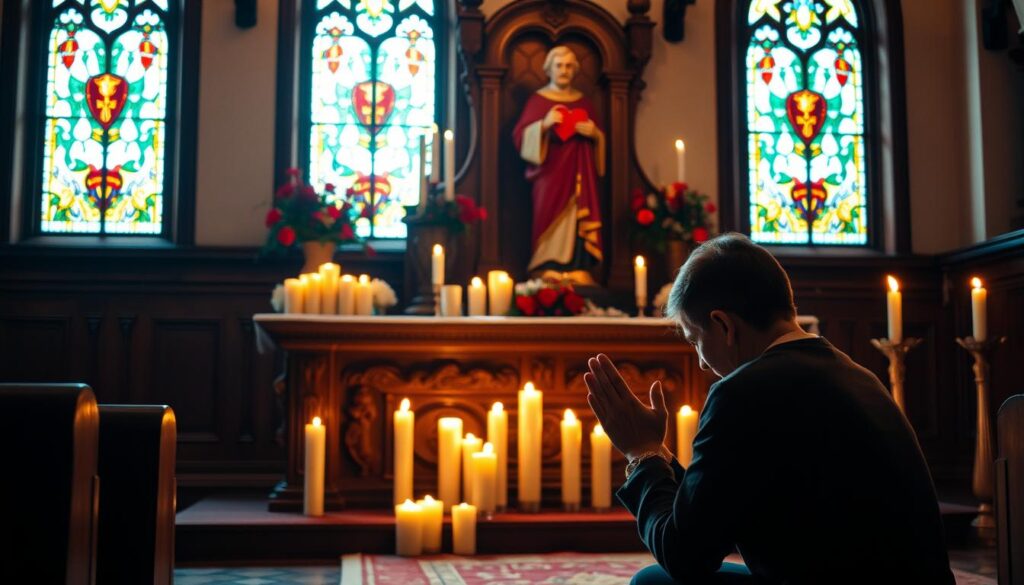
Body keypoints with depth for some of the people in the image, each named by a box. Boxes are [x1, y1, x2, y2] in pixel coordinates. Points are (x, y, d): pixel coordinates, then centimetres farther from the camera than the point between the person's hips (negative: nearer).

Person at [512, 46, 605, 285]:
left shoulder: (583, 101, 15)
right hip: (551, 174, -4)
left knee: (579, 227, -4)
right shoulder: (538, 100, 3)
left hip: (579, 176, 4)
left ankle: (577, 279, -2)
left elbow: (598, 138, 19)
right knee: (552, 227, -10)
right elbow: (520, 136, -5)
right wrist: (544, 124, -21)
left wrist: (594, 133, -5)